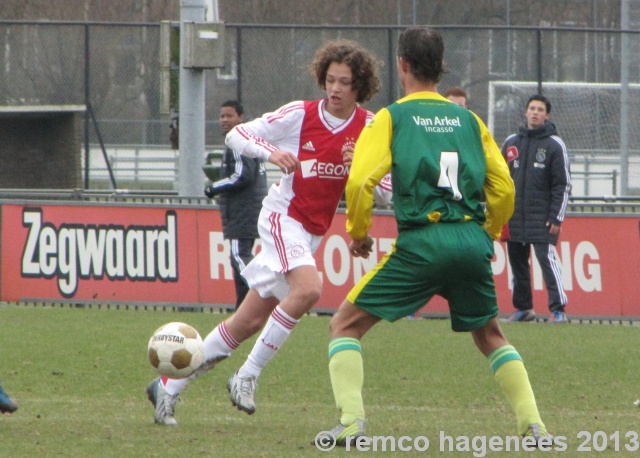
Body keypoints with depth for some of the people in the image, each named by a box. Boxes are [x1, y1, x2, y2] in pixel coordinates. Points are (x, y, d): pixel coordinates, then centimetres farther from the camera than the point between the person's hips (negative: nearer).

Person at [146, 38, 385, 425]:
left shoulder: (368, 127, -1)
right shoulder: (300, 114, -10)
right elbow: (237, 135, -4)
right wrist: (272, 152, -22)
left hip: (314, 231, 5)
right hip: (283, 215, -5)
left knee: (248, 322, 4)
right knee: (308, 288, -32)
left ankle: (168, 387, 14)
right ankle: (248, 375, -21)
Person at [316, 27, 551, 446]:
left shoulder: (392, 117, 5)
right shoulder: (468, 119, 15)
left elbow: (360, 180, -7)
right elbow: (504, 187, 13)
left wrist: (358, 232, 9)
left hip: (420, 242, -4)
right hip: (473, 243, 4)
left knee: (346, 325, 7)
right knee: (490, 336, 26)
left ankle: (351, 422, -10)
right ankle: (533, 424, 13)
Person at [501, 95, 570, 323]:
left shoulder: (554, 145, 0)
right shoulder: (511, 142, 13)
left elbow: (563, 185, -3)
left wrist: (556, 218, -10)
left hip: (541, 218, -5)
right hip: (513, 217, 5)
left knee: (546, 257, -14)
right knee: (517, 262, 8)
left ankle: (558, 310, -14)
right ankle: (523, 308, 20)